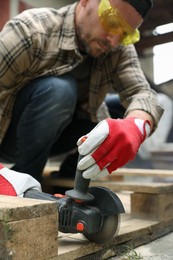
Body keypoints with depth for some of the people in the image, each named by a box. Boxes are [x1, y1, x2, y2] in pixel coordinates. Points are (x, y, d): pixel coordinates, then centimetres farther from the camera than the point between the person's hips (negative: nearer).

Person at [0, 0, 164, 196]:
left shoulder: (119, 49, -11)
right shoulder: (31, 30, -25)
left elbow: (141, 92, -24)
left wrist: (136, 126, -48)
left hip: (54, 136, 5)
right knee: (58, 89, -32)